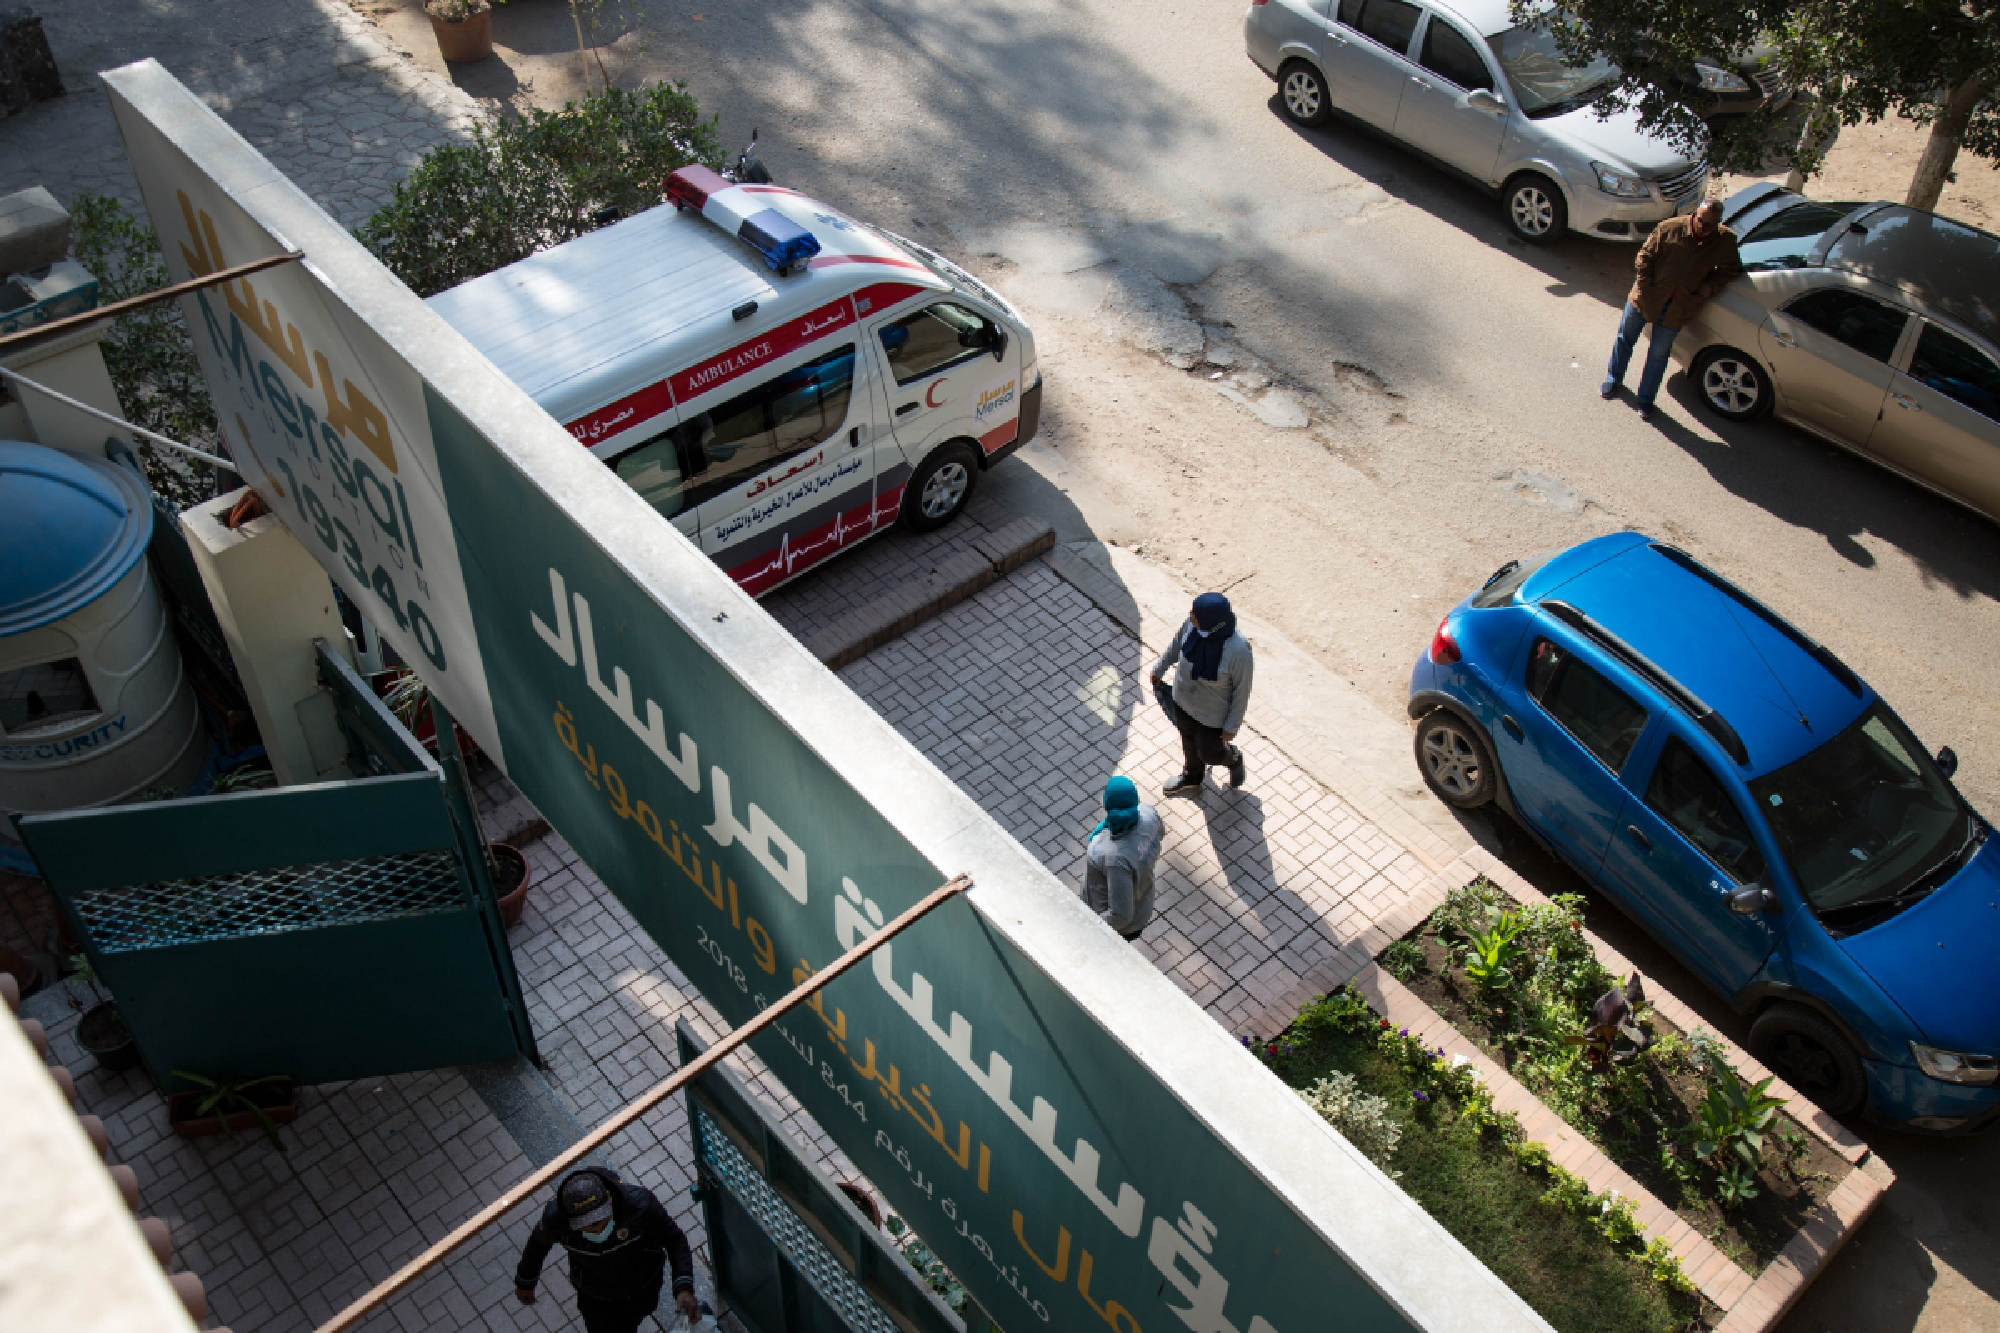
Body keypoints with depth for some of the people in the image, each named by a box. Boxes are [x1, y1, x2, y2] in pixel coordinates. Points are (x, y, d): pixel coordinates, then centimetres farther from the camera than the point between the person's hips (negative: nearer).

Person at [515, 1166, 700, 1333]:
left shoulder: (639, 1204, -41)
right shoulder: (555, 1218, -35)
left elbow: (675, 1240, -26)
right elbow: (539, 1241, -9)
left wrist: (684, 1288, -40)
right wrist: (525, 1282, 9)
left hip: (643, 1290, 1)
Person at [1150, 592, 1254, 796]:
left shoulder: (1238, 650, -39)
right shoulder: (1193, 624, -26)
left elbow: (1242, 690, -23)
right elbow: (1177, 643, -1)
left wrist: (1232, 726, -12)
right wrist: (1160, 668, 14)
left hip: (1211, 715, -5)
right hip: (1183, 702, 5)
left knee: (1208, 754, 21)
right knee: (1189, 741, 31)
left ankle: (1234, 759, 56)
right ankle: (1192, 778, 61)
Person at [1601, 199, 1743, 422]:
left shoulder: (1725, 242, -7)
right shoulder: (1670, 228, -13)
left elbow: (1730, 270, 7)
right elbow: (1645, 256, -6)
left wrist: (1711, 286, -10)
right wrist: (1646, 285, -13)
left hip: (1676, 309, 0)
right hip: (1647, 298, 0)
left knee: (1659, 353, 10)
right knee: (1625, 338, 15)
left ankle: (1646, 400, 25)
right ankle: (1613, 380, 40)